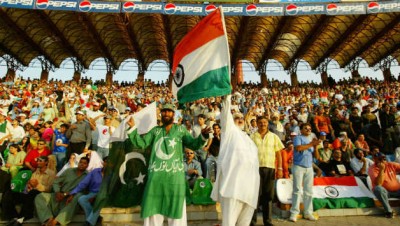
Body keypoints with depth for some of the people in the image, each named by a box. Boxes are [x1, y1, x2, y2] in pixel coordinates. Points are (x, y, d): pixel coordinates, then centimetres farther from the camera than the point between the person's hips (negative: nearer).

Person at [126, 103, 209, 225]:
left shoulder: (180, 129, 6)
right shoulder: (155, 130, 12)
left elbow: (194, 145, 0)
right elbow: (141, 143, 7)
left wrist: (203, 136, -17)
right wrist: (132, 128, -1)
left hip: (174, 175, -2)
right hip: (156, 174, 2)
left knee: (175, 208, 8)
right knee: (153, 209, 13)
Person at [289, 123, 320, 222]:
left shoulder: (311, 140, 20)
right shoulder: (298, 138, 2)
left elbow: (317, 157, 14)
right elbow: (298, 148, -20)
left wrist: (315, 146, -3)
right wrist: (311, 144, -10)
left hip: (309, 168, 6)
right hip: (298, 167, -6)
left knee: (308, 191, 7)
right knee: (297, 190, -6)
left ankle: (308, 212, 14)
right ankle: (294, 213, -3)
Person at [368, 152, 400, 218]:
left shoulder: (391, 165, 1)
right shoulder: (372, 169, -14)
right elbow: (378, 184, -27)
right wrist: (381, 170, -30)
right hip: (384, 192, -4)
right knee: (378, 188, -36)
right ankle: (388, 210, -22)